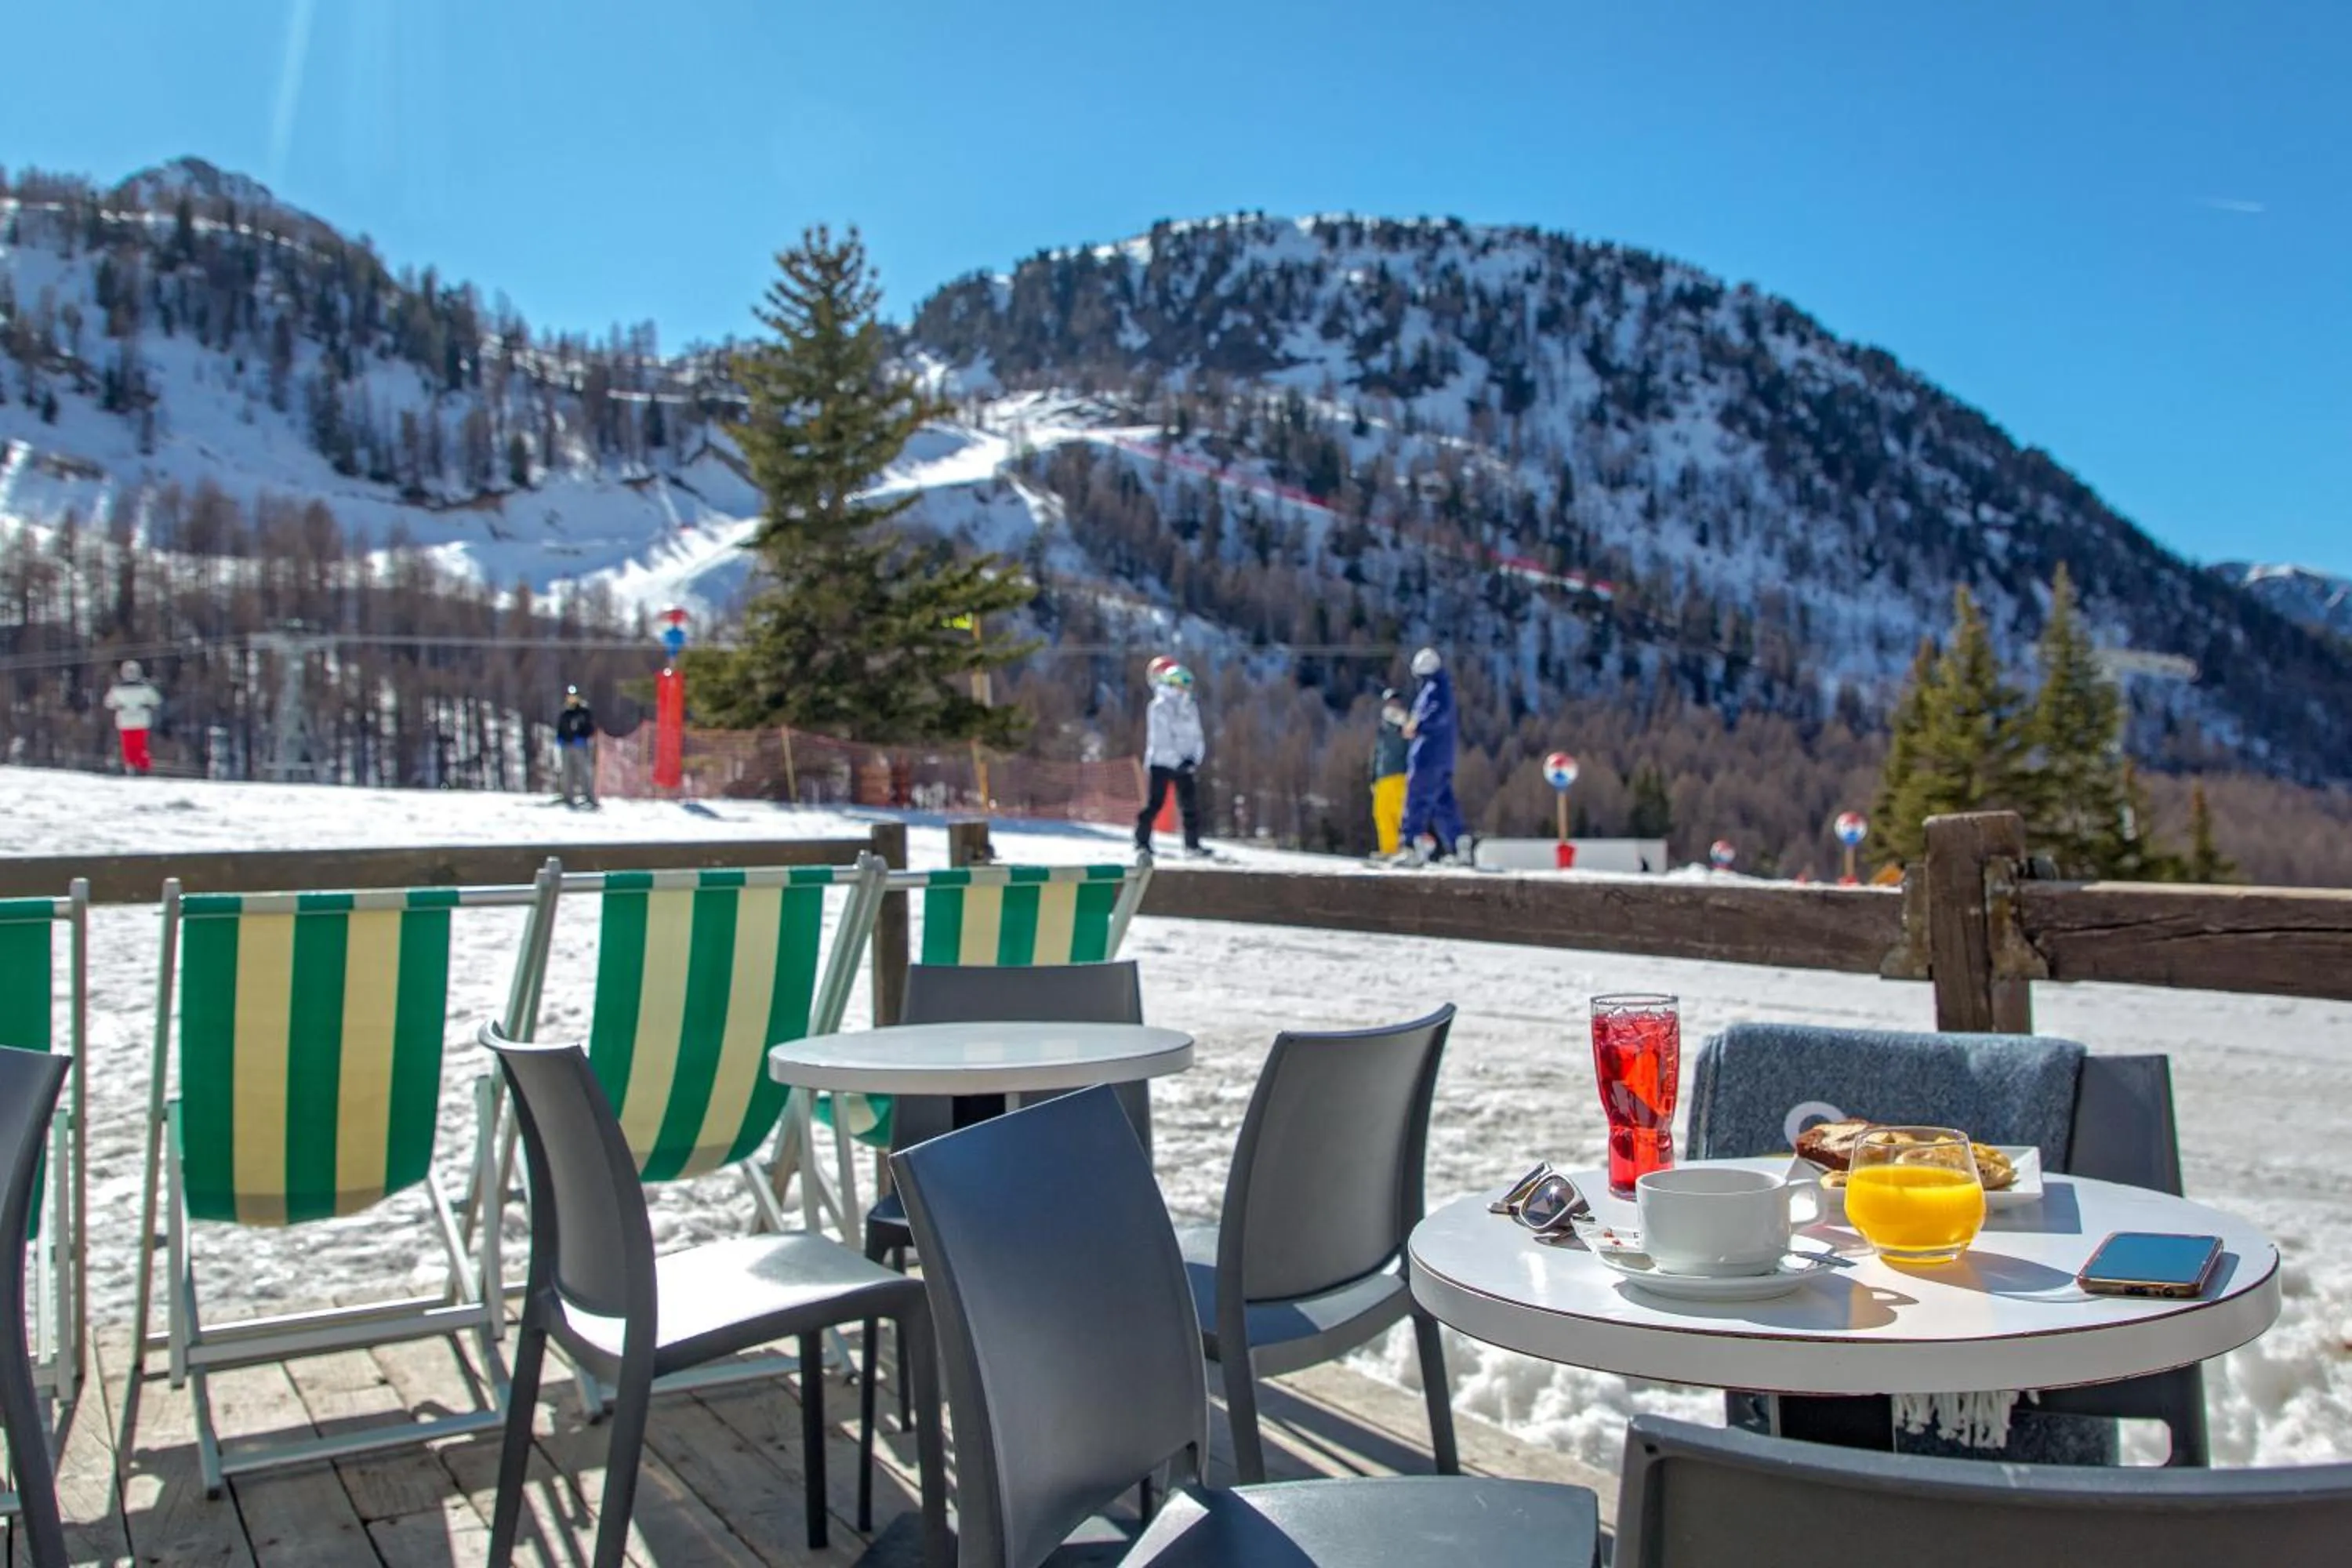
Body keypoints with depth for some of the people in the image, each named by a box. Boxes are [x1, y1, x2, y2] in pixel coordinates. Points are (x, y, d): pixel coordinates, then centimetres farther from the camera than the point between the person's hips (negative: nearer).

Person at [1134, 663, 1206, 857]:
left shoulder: (1190, 707, 9)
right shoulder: (1160, 707, -10)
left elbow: (1196, 736, 9)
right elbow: (1160, 740, -15)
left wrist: (1194, 759, -7)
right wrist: (1177, 762, -20)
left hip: (1185, 764, 6)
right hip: (1162, 762, -6)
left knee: (1190, 804, 2)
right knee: (1155, 802, -3)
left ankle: (1192, 843, 6)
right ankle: (1142, 841, 6)